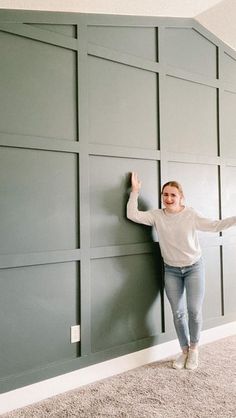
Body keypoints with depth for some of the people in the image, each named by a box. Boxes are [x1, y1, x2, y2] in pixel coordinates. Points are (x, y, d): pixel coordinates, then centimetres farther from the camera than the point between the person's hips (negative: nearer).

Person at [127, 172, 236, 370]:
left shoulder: (191, 214, -10)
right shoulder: (156, 215, -5)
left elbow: (215, 226, -12)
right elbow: (132, 215, -10)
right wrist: (135, 191, -11)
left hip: (194, 268, -2)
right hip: (171, 271, 2)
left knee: (194, 310, -3)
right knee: (178, 313, 6)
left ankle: (194, 348, 24)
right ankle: (184, 349, 29)